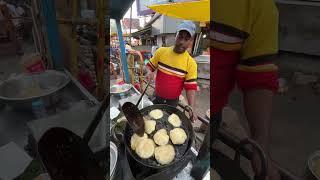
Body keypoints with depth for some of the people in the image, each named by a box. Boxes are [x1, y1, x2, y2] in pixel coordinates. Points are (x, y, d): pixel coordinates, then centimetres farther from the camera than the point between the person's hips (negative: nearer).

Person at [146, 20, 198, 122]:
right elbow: (150, 66, 4)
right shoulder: (161, 51, -9)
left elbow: (191, 87, -14)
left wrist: (191, 107, -26)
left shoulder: (191, 63, -15)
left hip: (173, 101, -2)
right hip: (157, 98, 2)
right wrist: (149, 72, -20)